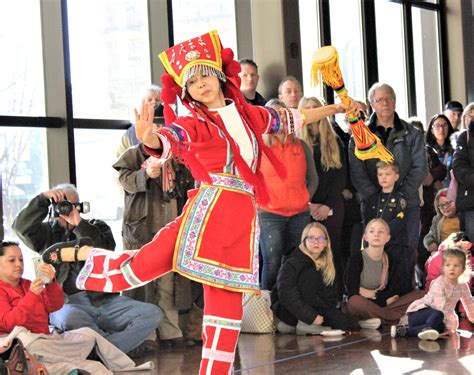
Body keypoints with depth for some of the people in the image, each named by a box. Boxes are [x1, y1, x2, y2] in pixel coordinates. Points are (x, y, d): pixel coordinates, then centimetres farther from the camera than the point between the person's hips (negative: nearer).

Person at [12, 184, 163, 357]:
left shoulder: (97, 227, 19)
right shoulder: (48, 233, 18)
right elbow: (22, 226, -1)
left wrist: (79, 225, -10)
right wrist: (43, 198, -6)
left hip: (105, 300, 2)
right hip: (66, 303, -2)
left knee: (153, 313, -20)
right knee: (70, 318, -40)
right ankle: (129, 346, -29)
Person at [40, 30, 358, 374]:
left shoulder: (248, 114, 16)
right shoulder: (193, 123, 0)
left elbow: (292, 118, 30)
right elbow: (168, 140, -20)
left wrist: (336, 109, 39)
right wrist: (149, 137, -45)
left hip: (242, 217, 4)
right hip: (210, 205, -4)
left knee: (227, 303, 5)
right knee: (145, 265, -10)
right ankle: (80, 254, 15)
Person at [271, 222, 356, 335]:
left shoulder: (328, 267, 8)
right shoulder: (291, 264, -11)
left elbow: (331, 298, 8)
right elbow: (287, 294, -22)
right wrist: (311, 316, -28)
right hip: (290, 311, -6)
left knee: (345, 322, -17)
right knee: (311, 273, -22)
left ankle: (293, 326, -9)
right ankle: (305, 324, -24)